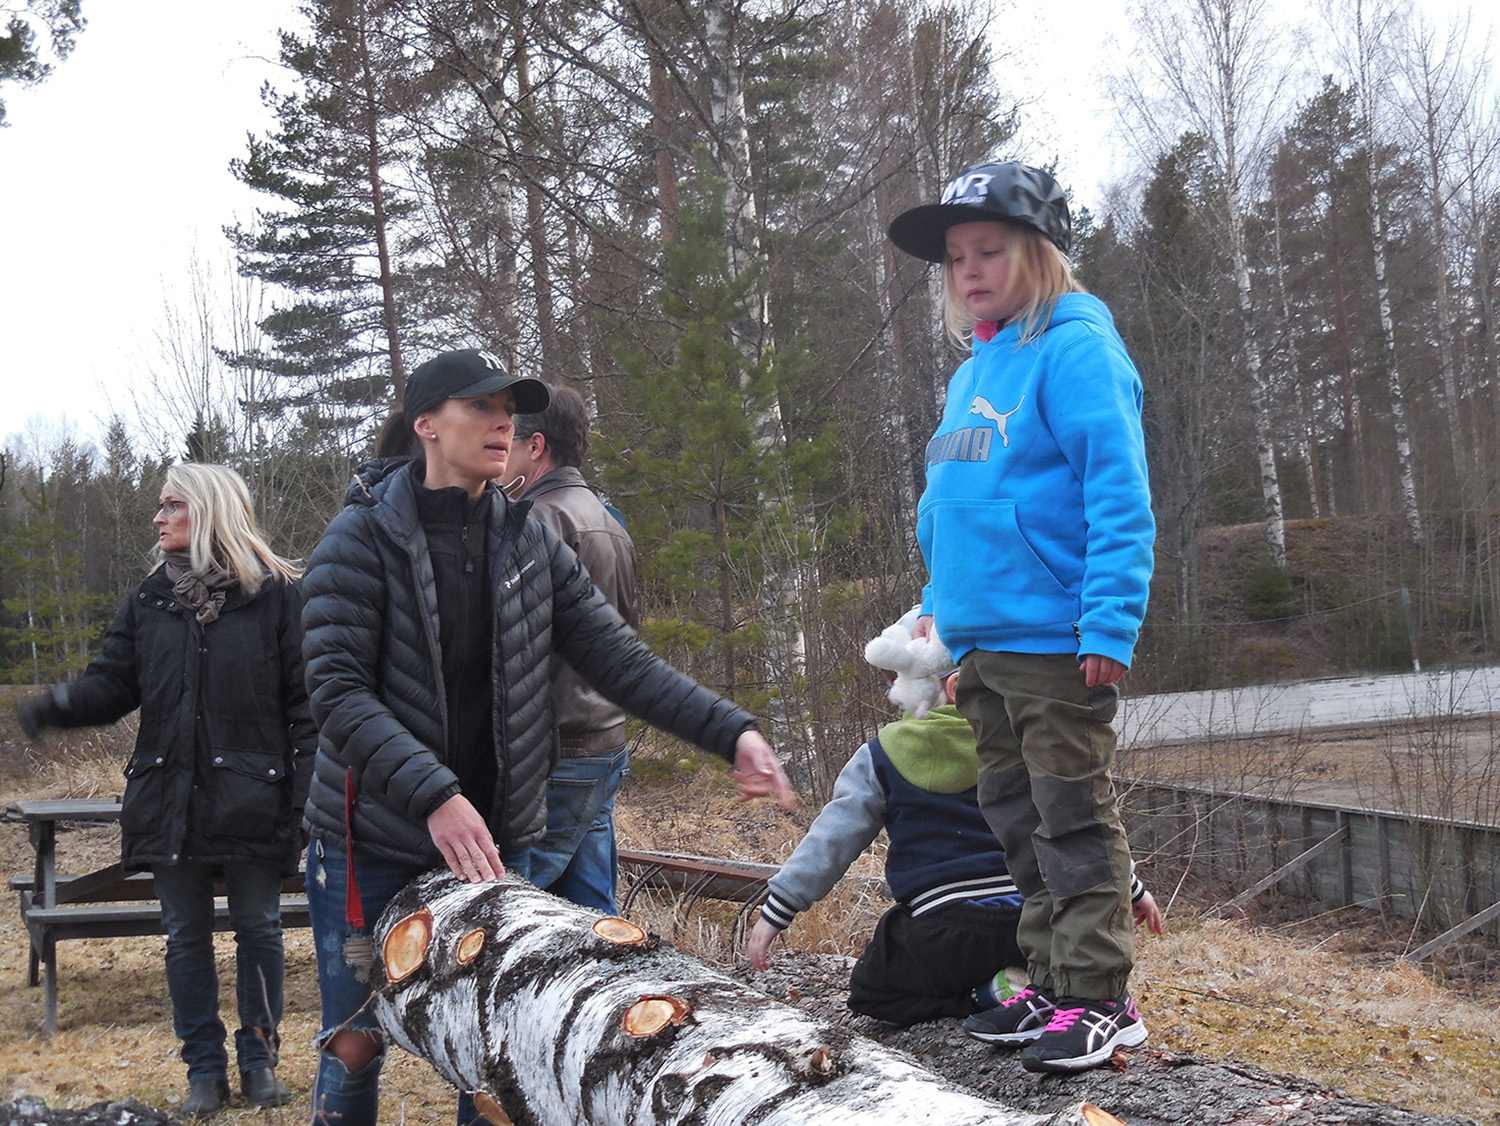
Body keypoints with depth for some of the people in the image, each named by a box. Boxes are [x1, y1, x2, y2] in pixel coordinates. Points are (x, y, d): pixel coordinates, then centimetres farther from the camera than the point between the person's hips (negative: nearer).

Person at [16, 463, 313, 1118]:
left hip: (252, 800, -4)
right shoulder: (150, 599, 8)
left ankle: (259, 1059, 22)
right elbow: (115, 681, 6)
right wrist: (64, 703, -16)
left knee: (258, 930, 6)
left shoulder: (276, 595, -5)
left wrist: (309, 793, -14)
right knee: (186, 936, 10)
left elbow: (304, 701, -7)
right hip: (169, 800, 4)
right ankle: (205, 1069, 22)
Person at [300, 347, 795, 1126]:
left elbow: (618, 658, -1)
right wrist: (434, 796, -30)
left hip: (493, 840, 4)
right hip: (374, 841, -4)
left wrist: (730, 731, -14)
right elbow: (338, 690, -18)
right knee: (356, 1042, 5)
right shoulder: (362, 539, -10)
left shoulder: (530, 543, 3)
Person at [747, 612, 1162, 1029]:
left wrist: (776, 911, 7)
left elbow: (829, 843, 0)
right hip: (1027, 925, 4)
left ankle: (987, 995, -5)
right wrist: (1132, 888, 21)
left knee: (870, 993, 18)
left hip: (943, 935, -4)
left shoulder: (882, 758, 0)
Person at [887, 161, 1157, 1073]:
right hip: (982, 643, 9)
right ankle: (1052, 981, 26)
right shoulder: (975, 372, 17)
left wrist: (1112, 623, -23)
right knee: (1018, 820, 15)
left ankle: (1100, 997, 8)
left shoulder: (1076, 351, -10)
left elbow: (1119, 496, -18)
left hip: (1055, 644, -9)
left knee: (1074, 822, -1)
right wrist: (942, 601, 19)